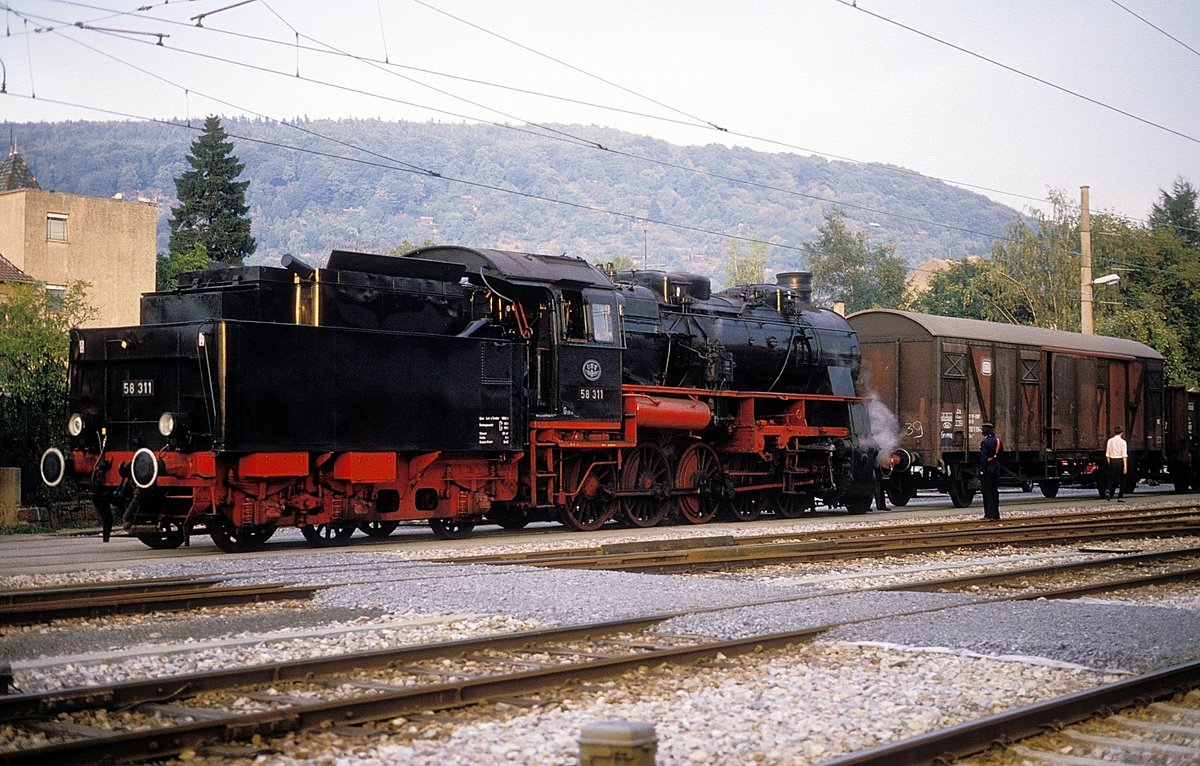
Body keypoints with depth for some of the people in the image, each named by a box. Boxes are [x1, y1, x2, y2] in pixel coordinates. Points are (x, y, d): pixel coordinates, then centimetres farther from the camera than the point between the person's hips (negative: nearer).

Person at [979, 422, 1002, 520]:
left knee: (987, 492, -1)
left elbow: (983, 458, -18)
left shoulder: (985, 442, -15)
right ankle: (996, 515, 17)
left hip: (987, 469, -7)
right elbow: (1000, 456, 13)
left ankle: (990, 515, -4)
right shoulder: (998, 441, 6)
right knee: (995, 492, 13)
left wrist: (981, 471, -15)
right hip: (996, 470, 7)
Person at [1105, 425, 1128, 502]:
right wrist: (1125, 466, -13)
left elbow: (1107, 454, 6)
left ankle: (1109, 491, -23)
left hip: (1112, 461, 3)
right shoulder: (1122, 441, -7)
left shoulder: (1110, 441, 4)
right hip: (1120, 461, -3)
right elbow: (1124, 455, -12)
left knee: (1112, 479, 7)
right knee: (1122, 480, 10)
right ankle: (1120, 497, 12)